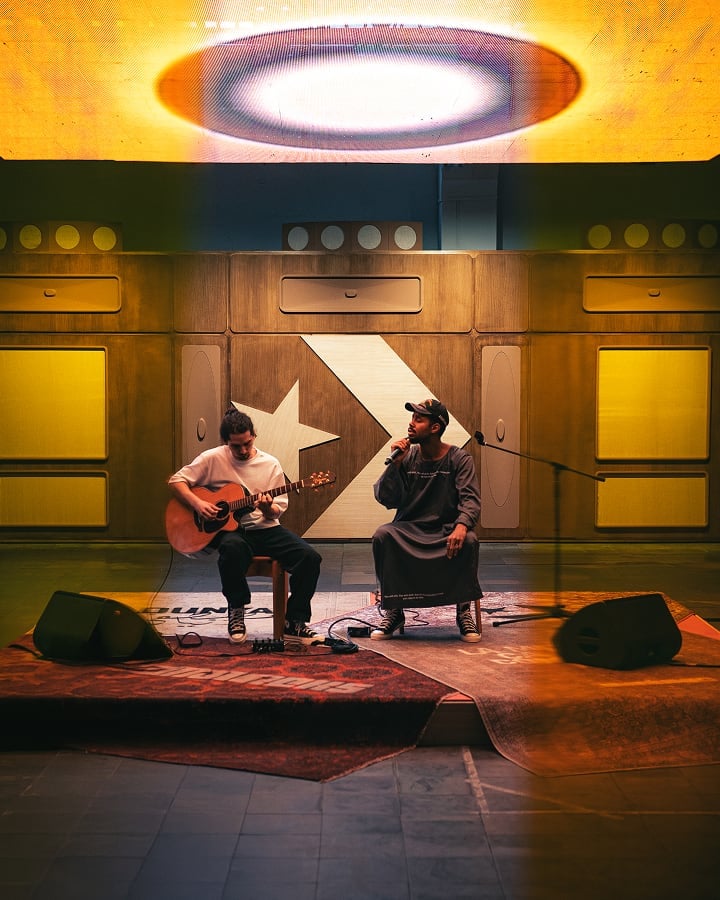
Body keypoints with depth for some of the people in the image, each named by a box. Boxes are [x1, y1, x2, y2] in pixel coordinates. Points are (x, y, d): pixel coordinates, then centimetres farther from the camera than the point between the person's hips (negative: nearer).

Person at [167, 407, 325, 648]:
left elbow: (277, 512, 5)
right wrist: (197, 503, -15)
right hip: (229, 529, -3)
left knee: (310, 557, -22)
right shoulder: (213, 459, -1)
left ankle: (294, 624, -12)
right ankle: (236, 610, -18)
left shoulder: (270, 464, 4)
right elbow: (176, 480, 1)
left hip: (264, 529, 3)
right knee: (233, 547, -41)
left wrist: (268, 509, -19)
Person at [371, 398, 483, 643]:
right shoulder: (407, 457, 5)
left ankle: (464, 612, -15)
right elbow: (385, 499, -2)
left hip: (446, 529, -2)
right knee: (382, 535, -29)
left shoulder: (459, 459, -2)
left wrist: (461, 525, -34)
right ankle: (393, 612, -17)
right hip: (409, 529, 2)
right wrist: (395, 464, -14)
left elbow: (470, 499, -14)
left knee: (468, 540, -35)